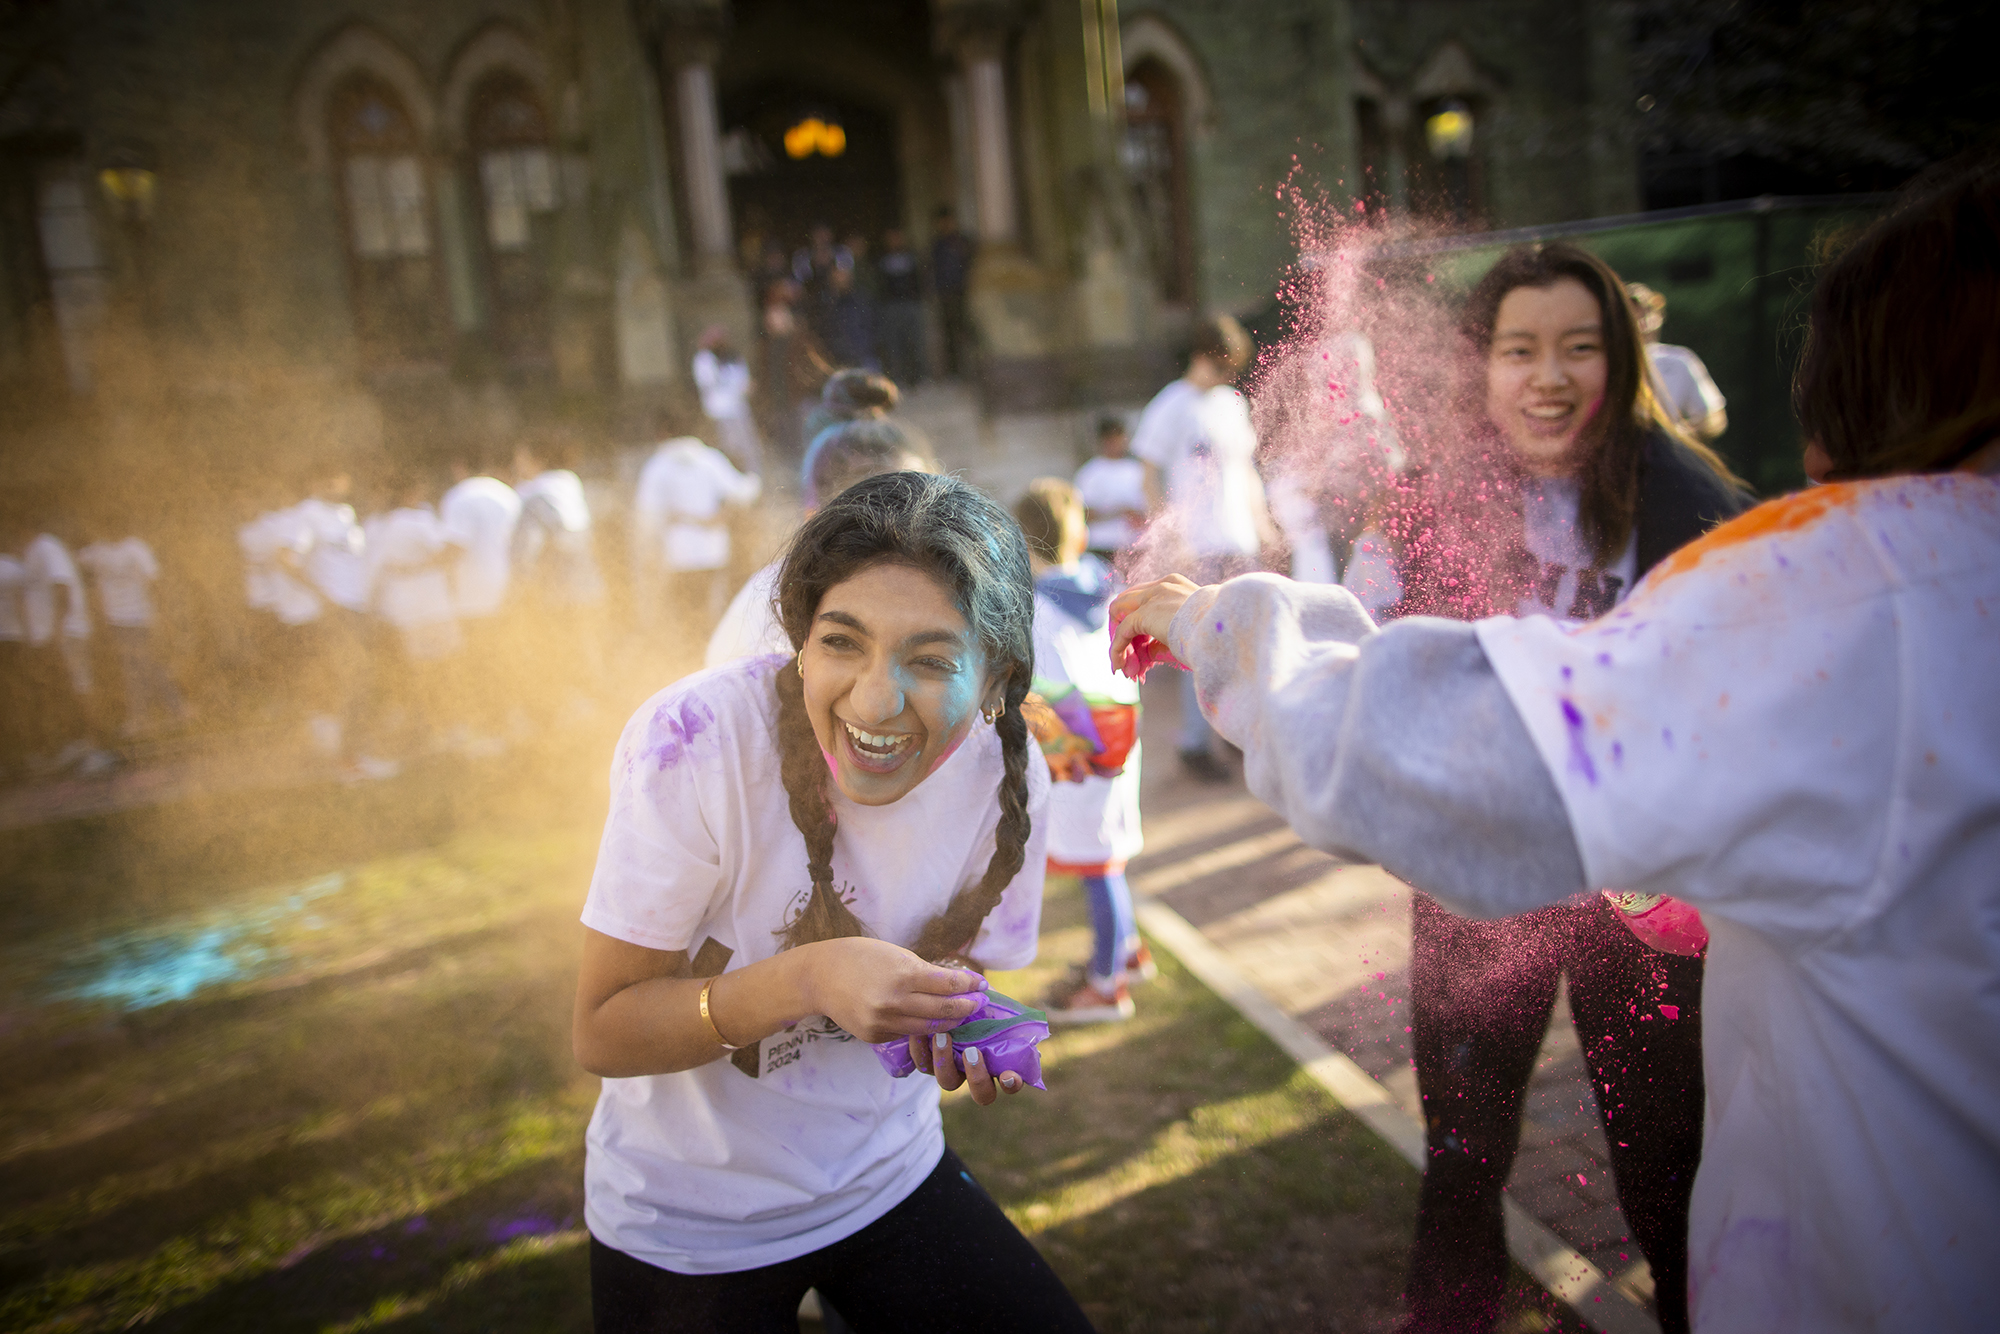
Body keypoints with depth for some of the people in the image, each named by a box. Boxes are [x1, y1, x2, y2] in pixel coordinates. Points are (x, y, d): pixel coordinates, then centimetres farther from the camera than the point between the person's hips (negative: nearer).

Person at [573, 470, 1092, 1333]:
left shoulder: (1009, 775, -16)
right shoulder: (693, 742, -28)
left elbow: (964, 970, -1)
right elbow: (602, 1033, -21)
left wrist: (970, 1032, -24)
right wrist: (808, 979, -36)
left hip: (889, 1179, 3)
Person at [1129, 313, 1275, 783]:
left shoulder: (1232, 401, 15)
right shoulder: (1170, 406, -4)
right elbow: (1151, 476, -5)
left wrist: (1262, 520, 17)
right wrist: (1172, 535, -12)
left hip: (1240, 541, 6)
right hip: (1197, 548, -6)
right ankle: (1195, 744, 5)